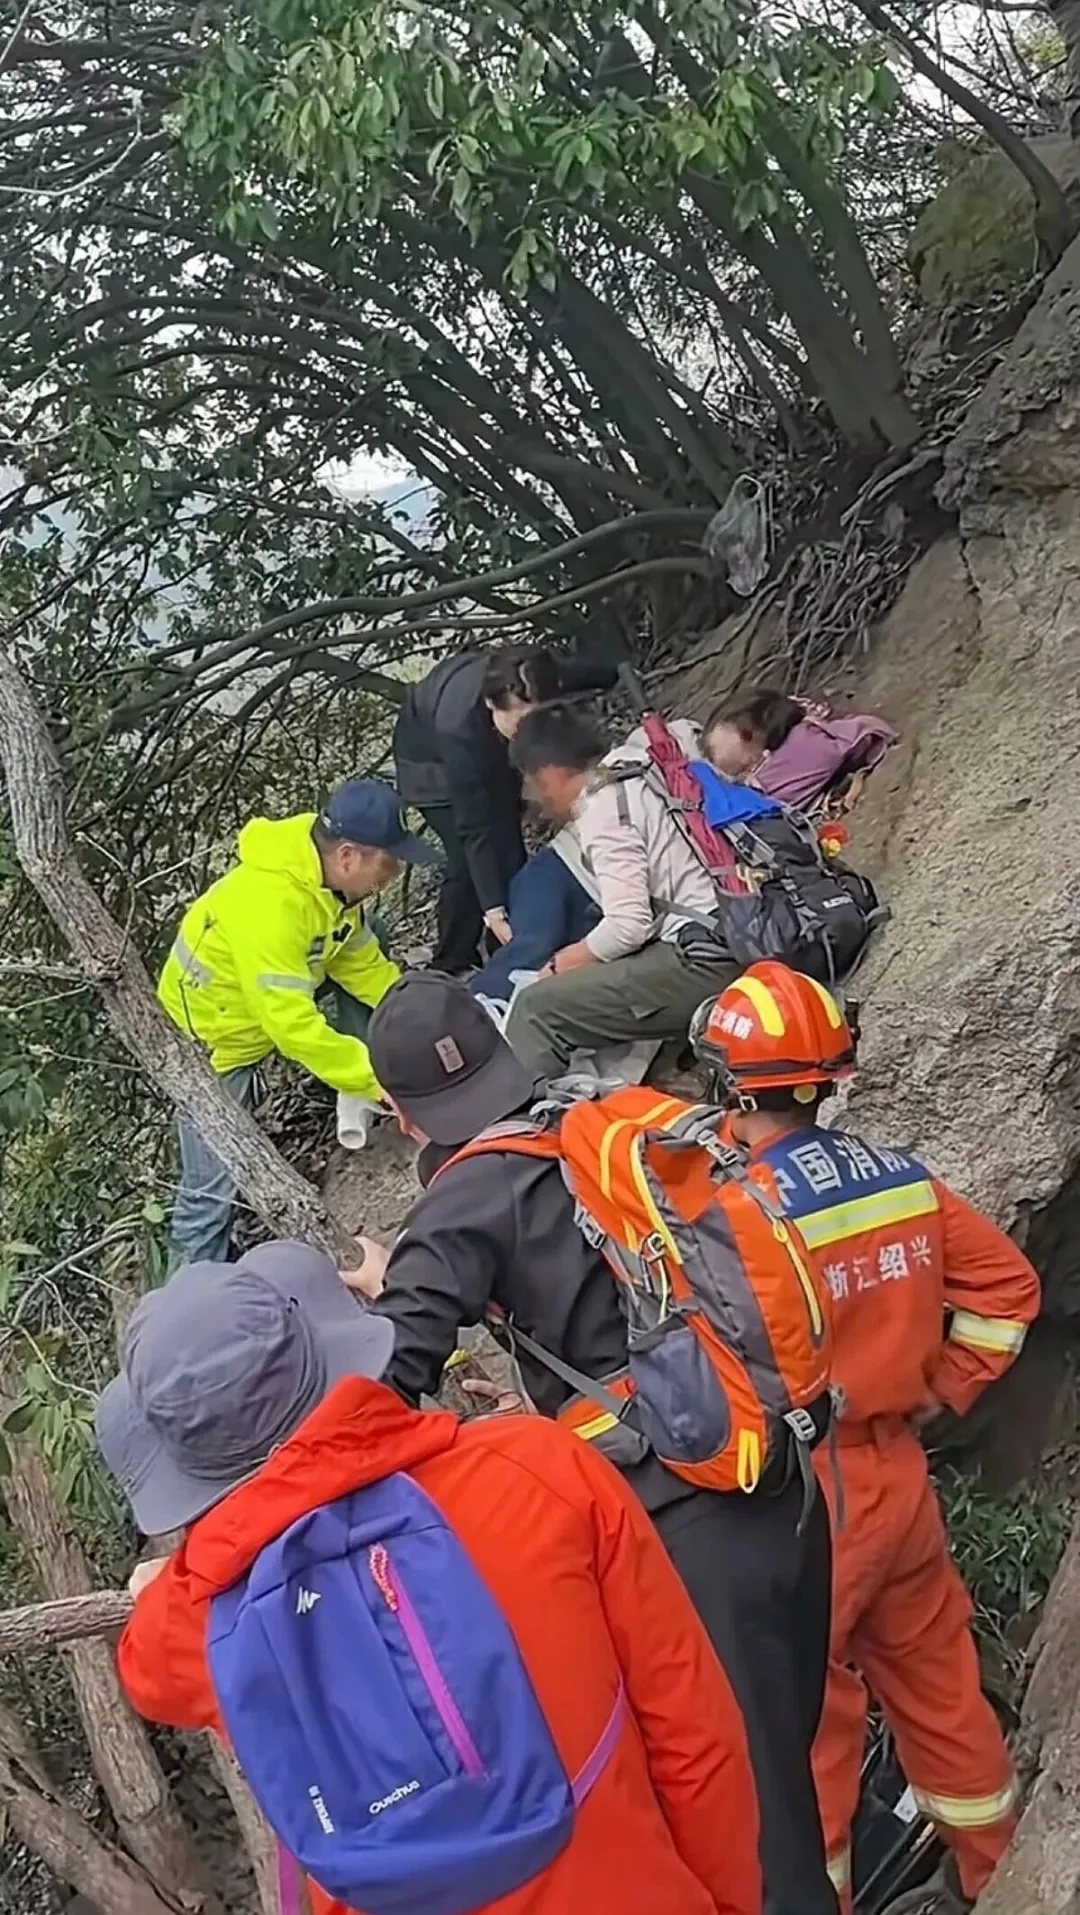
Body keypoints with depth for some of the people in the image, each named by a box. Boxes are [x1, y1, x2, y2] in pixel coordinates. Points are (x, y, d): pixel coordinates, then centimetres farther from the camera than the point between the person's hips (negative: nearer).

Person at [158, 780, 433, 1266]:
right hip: (210, 1033, -8)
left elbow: (362, 962, -1)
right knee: (213, 1184, -5)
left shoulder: (328, 876, -11)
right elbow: (295, 1028, -39)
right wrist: (380, 1078, -34)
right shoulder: (268, 902, -39)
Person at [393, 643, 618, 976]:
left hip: (494, 749, 5)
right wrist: (494, 911, -45)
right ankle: (449, 969, -1)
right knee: (468, 862, -17)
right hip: (432, 757, -4)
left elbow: (605, 676, -9)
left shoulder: (553, 678, -35)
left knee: (508, 850, -4)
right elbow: (474, 830, -41)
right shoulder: (459, 728, -46)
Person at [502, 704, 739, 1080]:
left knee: (538, 1008, -9)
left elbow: (627, 927, -16)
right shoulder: (635, 786, 19)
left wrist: (563, 963, 1)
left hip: (703, 962, -10)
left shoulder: (602, 810, -8)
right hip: (734, 950, 10)